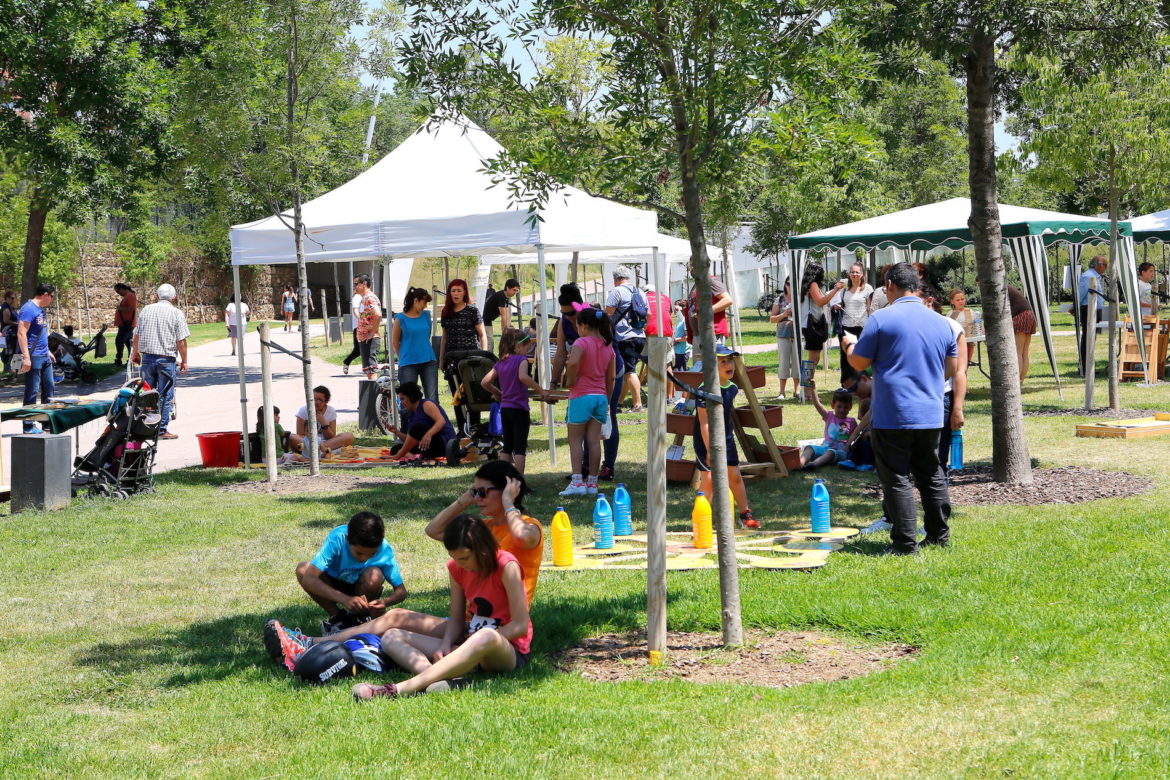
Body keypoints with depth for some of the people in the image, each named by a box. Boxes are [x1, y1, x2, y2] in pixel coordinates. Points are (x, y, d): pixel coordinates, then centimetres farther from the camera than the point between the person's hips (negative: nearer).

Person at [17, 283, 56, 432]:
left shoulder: (40, 310, 15)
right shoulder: (29, 309, -15)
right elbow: (21, 333, -21)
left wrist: (48, 352, 25)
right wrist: (26, 357, -25)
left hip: (44, 357, 10)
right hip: (33, 357, -10)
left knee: (48, 387, 13)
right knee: (32, 391, -5)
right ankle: (28, 425, 0)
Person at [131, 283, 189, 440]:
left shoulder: (146, 310, 7)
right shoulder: (177, 314, -5)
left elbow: (136, 335, 11)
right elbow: (181, 341, -9)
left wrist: (135, 354, 25)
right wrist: (184, 361, 0)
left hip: (147, 357, 4)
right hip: (166, 359, -4)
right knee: (165, 396, 2)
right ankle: (162, 430, 2)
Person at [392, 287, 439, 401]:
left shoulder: (426, 315, 8)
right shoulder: (401, 318, -5)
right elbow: (395, 342, 4)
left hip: (428, 361, 4)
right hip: (408, 364, -3)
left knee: (432, 399, 1)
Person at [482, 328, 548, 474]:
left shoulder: (500, 363, 10)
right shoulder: (521, 359, -9)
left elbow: (485, 382, 6)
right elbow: (523, 377, -28)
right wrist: (541, 390, -24)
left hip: (504, 408, 6)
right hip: (519, 408, -6)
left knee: (507, 447, 13)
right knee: (520, 447, -3)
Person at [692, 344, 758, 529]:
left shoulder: (732, 388, 2)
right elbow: (704, 423, -22)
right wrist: (710, 449, -24)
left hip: (726, 439, 7)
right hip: (706, 442, -7)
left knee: (735, 476, 10)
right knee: (709, 479, -10)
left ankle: (745, 514, 23)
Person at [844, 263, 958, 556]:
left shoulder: (881, 319, -10)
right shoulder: (940, 322, 8)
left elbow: (859, 363, -5)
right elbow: (952, 369, 15)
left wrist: (849, 345, 16)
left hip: (892, 415, -6)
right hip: (930, 414, 6)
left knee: (897, 479, 0)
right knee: (931, 475, 17)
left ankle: (905, 543, -1)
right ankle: (939, 535, 23)